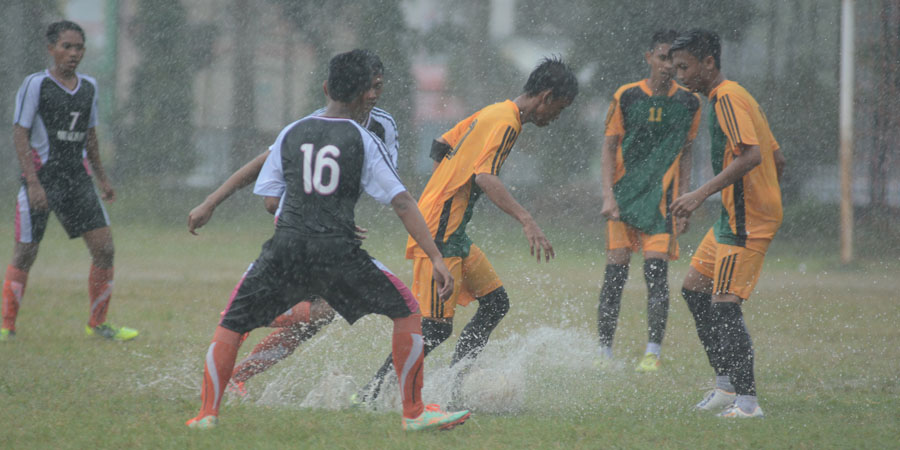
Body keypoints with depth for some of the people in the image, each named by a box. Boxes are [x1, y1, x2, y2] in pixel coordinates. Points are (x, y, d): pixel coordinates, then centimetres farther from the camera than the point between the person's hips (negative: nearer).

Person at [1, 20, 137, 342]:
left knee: (104, 248, -2)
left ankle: (97, 324, 9)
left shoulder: (89, 87, 11)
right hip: (41, 176, -5)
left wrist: (102, 178, 20)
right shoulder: (35, 85, -7)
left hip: (77, 176, 5)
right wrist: (33, 182, -18)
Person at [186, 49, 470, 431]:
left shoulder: (291, 134, 12)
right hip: (337, 252, -2)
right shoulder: (363, 141, 4)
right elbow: (402, 203, -2)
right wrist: (437, 259, -4)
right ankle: (414, 412, 6)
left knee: (232, 324, 18)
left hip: (285, 246, 2)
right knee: (406, 311, 10)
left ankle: (208, 413, 10)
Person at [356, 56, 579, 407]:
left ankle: (451, 387, 10)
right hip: (439, 235, -10)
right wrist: (527, 222, -39)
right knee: (436, 327, -11)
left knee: (495, 302, 11)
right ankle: (371, 394, -5)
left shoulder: (492, 114, 15)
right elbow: (485, 177, -30)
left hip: (453, 234, 10)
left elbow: (441, 147, 23)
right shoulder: (505, 123, -15)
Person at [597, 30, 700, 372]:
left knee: (656, 272, -11)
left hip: (662, 199, 0)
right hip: (624, 195, 0)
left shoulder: (688, 103, 5)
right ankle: (604, 352, 5)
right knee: (615, 273, -3)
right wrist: (609, 196, -8)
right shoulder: (627, 97, 0)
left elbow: (685, 154, 13)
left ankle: (653, 353, -7)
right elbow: (609, 148, 3)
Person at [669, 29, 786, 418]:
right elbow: (777, 160, 21)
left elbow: (751, 156, -27)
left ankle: (747, 400, -13)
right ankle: (727, 383, 17)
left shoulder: (727, 98, -14)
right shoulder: (732, 98, 18)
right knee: (695, 288, 15)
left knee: (724, 304, -13)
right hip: (734, 216, 11)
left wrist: (702, 193, -29)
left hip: (745, 222, -11)